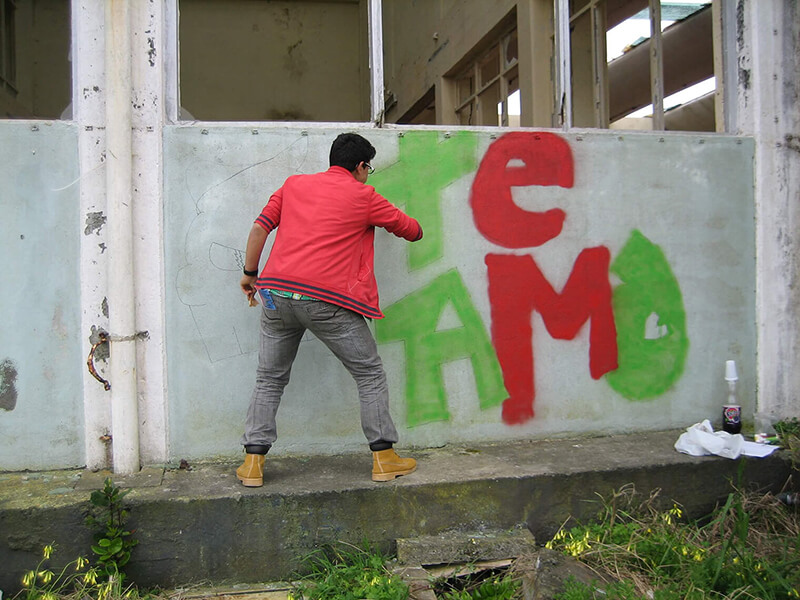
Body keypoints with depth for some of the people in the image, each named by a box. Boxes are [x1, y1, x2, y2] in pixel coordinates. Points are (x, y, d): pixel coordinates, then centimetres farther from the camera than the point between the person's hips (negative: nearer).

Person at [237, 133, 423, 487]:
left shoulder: (293, 184, 18)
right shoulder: (363, 196, 7)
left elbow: (259, 229, 13)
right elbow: (412, 231, 16)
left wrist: (250, 274, 22)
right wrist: (413, 230, 40)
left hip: (276, 293, 4)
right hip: (325, 301, -4)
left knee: (270, 379, 17)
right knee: (370, 375, 11)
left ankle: (253, 462, 14)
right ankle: (384, 458, 14)